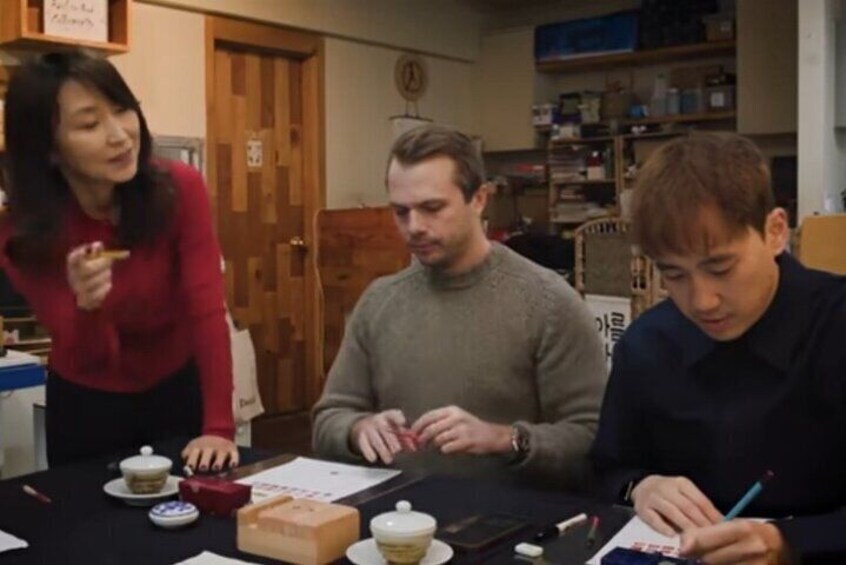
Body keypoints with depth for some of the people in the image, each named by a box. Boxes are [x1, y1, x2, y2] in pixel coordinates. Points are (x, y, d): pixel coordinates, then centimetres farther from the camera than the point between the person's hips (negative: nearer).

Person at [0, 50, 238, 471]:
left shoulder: (180, 188, -20)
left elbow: (207, 311, -24)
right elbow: (87, 361, -19)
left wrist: (219, 427, -31)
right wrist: (87, 307, -41)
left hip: (179, 389, 1)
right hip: (87, 405, 0)